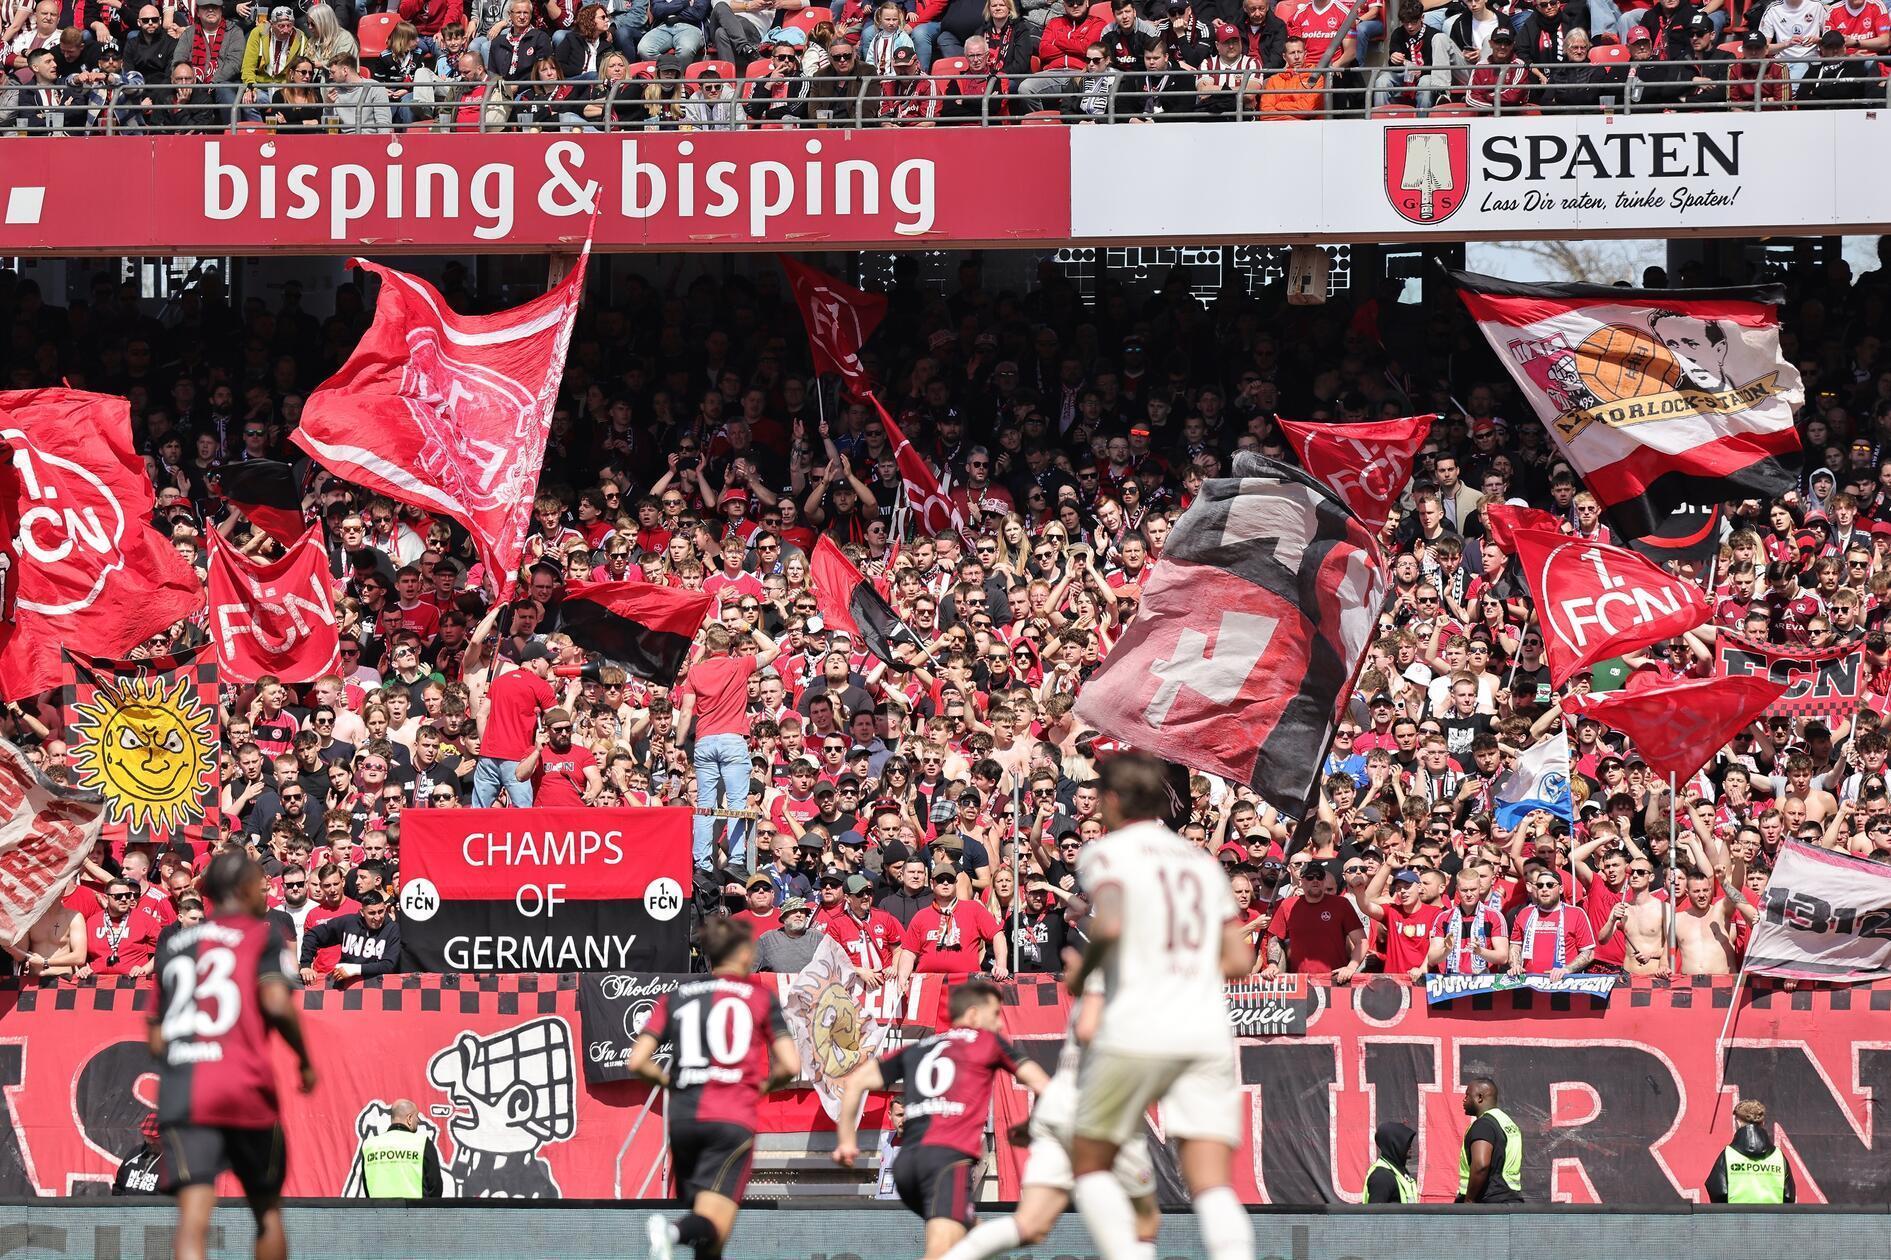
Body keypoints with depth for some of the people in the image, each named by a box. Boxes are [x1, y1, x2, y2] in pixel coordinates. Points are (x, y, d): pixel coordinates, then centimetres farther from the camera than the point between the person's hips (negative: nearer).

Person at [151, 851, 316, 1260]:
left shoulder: (175, 945, 19)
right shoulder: (261, 935, 5)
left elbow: (155, 1039, 18)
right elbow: (276, 1003, -11)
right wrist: (305, 1061, 3)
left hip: (181, 1090, 2)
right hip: (246, 1088, -2)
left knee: (193, 1221, -12)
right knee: (268, 1212, 17)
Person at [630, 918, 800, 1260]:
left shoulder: (675, 996, 15)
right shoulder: (760, 994, 9)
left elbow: (637, 1062, 5)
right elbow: (790, 1065, 2)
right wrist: (763, 1086, 22)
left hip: (683, 1116, 3)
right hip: (732, 1117, -3)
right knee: (713, 1230, -12)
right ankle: (674, 1230, -44)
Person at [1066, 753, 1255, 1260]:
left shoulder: (1106, 853, 3)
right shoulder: (1203, 862, 20)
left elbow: (1109, 926, -16)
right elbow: (1239, 960, 18)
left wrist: (1081, 972, 2)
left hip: (1136, 1032, -4)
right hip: (1209, 1035, 4)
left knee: (1090, 1165, 12)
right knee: (1213, 1187, -4)